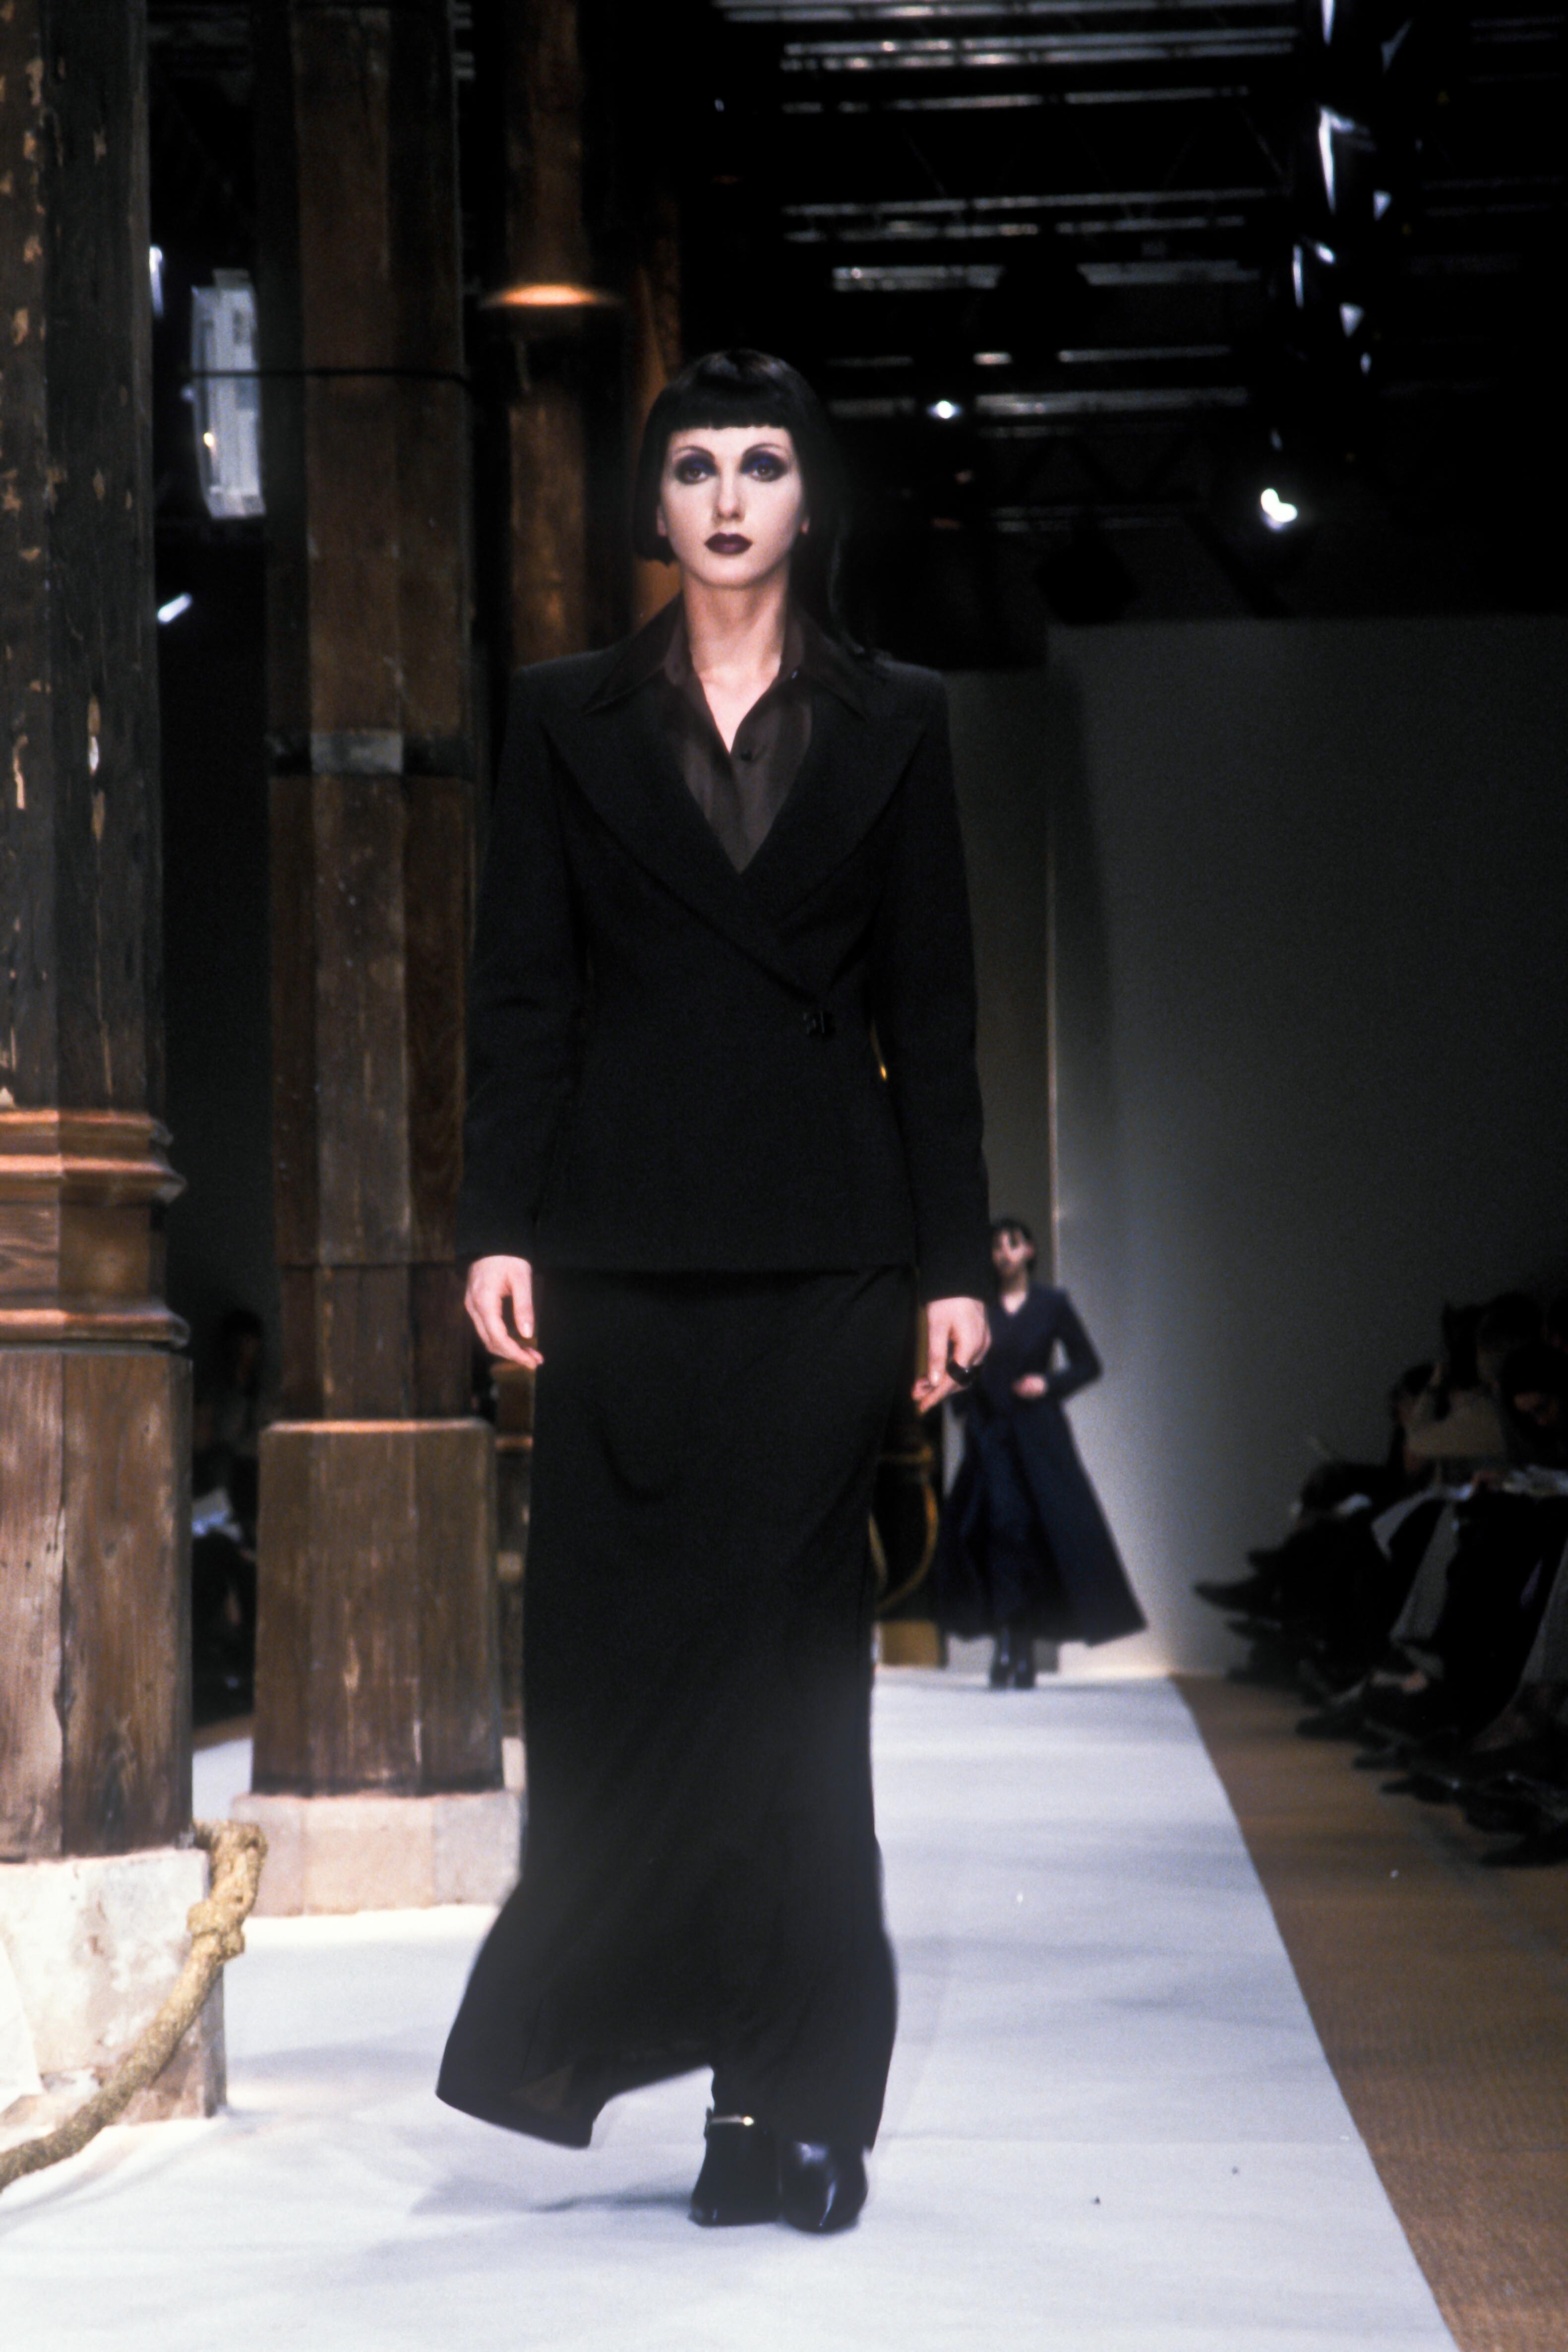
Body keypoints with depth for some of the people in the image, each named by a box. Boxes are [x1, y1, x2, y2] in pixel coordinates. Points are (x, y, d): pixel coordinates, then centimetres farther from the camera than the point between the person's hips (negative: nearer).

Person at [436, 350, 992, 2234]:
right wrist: (498, 1225, -4)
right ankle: (785, 2093, 4)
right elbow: (519, 992, 5)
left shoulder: (891, 723, 9)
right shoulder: (569, 718, 10)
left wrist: (955, 1263, 1)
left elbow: (934, 1010, 6)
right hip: (627, 1233, 1)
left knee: (787, 1652, -3)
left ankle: (791, 2093, 2)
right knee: (619, 1640, -3)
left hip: (822, 1240, -1)